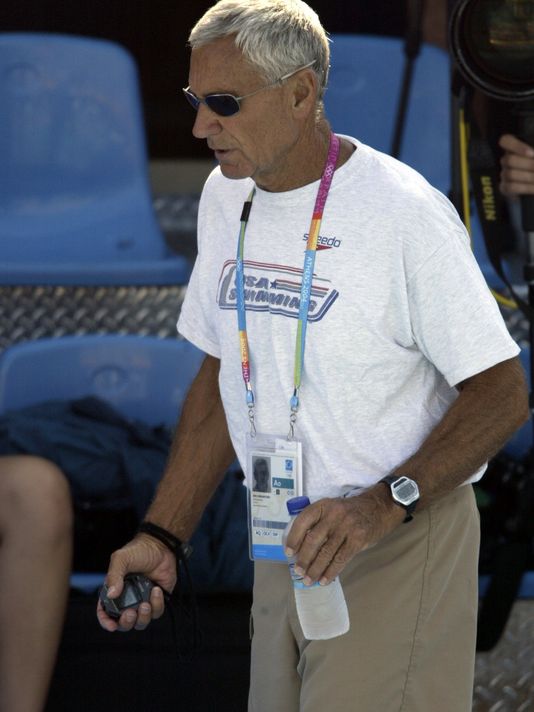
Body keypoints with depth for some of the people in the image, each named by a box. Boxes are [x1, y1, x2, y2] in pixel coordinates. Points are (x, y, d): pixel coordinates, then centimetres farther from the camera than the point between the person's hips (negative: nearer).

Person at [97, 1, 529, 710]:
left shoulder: (406, 213, -16)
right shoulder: (225, 199, 8)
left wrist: (384, 504, -27)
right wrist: (161, 536, 7)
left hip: (398, 547, -7)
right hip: (287, 544, 7)